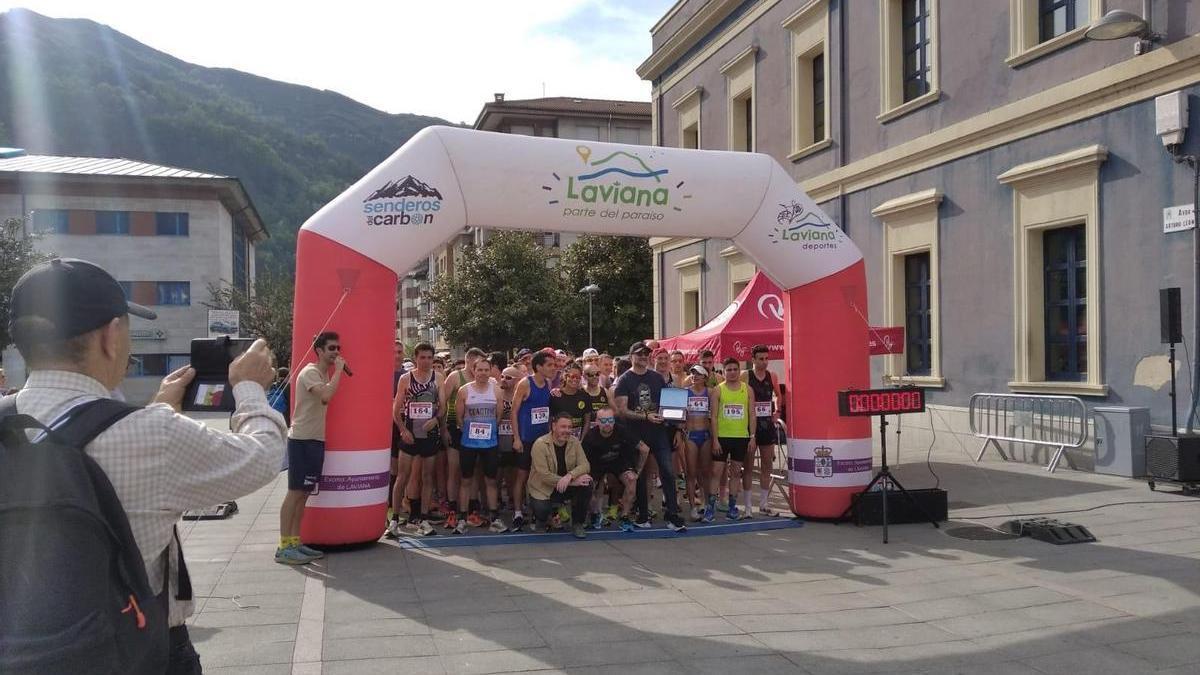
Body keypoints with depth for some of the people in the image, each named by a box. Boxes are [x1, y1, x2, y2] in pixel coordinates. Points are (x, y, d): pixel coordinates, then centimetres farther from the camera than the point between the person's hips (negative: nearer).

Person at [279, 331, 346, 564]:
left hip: (315, 439, 9)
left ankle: (294, 542, 17)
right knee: (295, 492, -8)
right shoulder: (310, 372, -14)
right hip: (302, 440, -9)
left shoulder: (326, 373, 15)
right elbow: (326, 395, -31)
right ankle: (284, 547, -4)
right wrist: (339, 370, -22)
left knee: (304, 493, 11)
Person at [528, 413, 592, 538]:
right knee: (542, 512, -32)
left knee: (586, 484, -23)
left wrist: (570, 476, -34)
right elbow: (544, 475, -25)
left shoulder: (574, 442, -4)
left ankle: (577, 524, -2)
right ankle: (544, 517, 10)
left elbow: (584, 465, -12)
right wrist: (573, 481, -28)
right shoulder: (540, 444, -18)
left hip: (566, 487, 4)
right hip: (543, 490, -4)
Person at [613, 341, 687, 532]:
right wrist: (646, 417, -20)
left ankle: (673, 516, -3)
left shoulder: (657, 378, 10)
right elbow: (622, 410, -10)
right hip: (636, 434, -2)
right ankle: (643, 516, 19)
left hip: (658, 432, 2)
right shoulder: (624, 380, -2)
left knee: (668, 472, -6)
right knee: (640, 476, 7)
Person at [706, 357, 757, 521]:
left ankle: (732, 507, 16)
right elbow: (713, 416, -3)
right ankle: (710, 507, 1)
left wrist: (752, 437, 0)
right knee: (716, 471, -3)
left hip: (741, 437, 2)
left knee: (736, 472, 8)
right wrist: (715, 439, -9)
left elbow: (751, 415, 7)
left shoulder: (747, 390, 5)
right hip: (722, 437, -2)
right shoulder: (718, 390, -1)